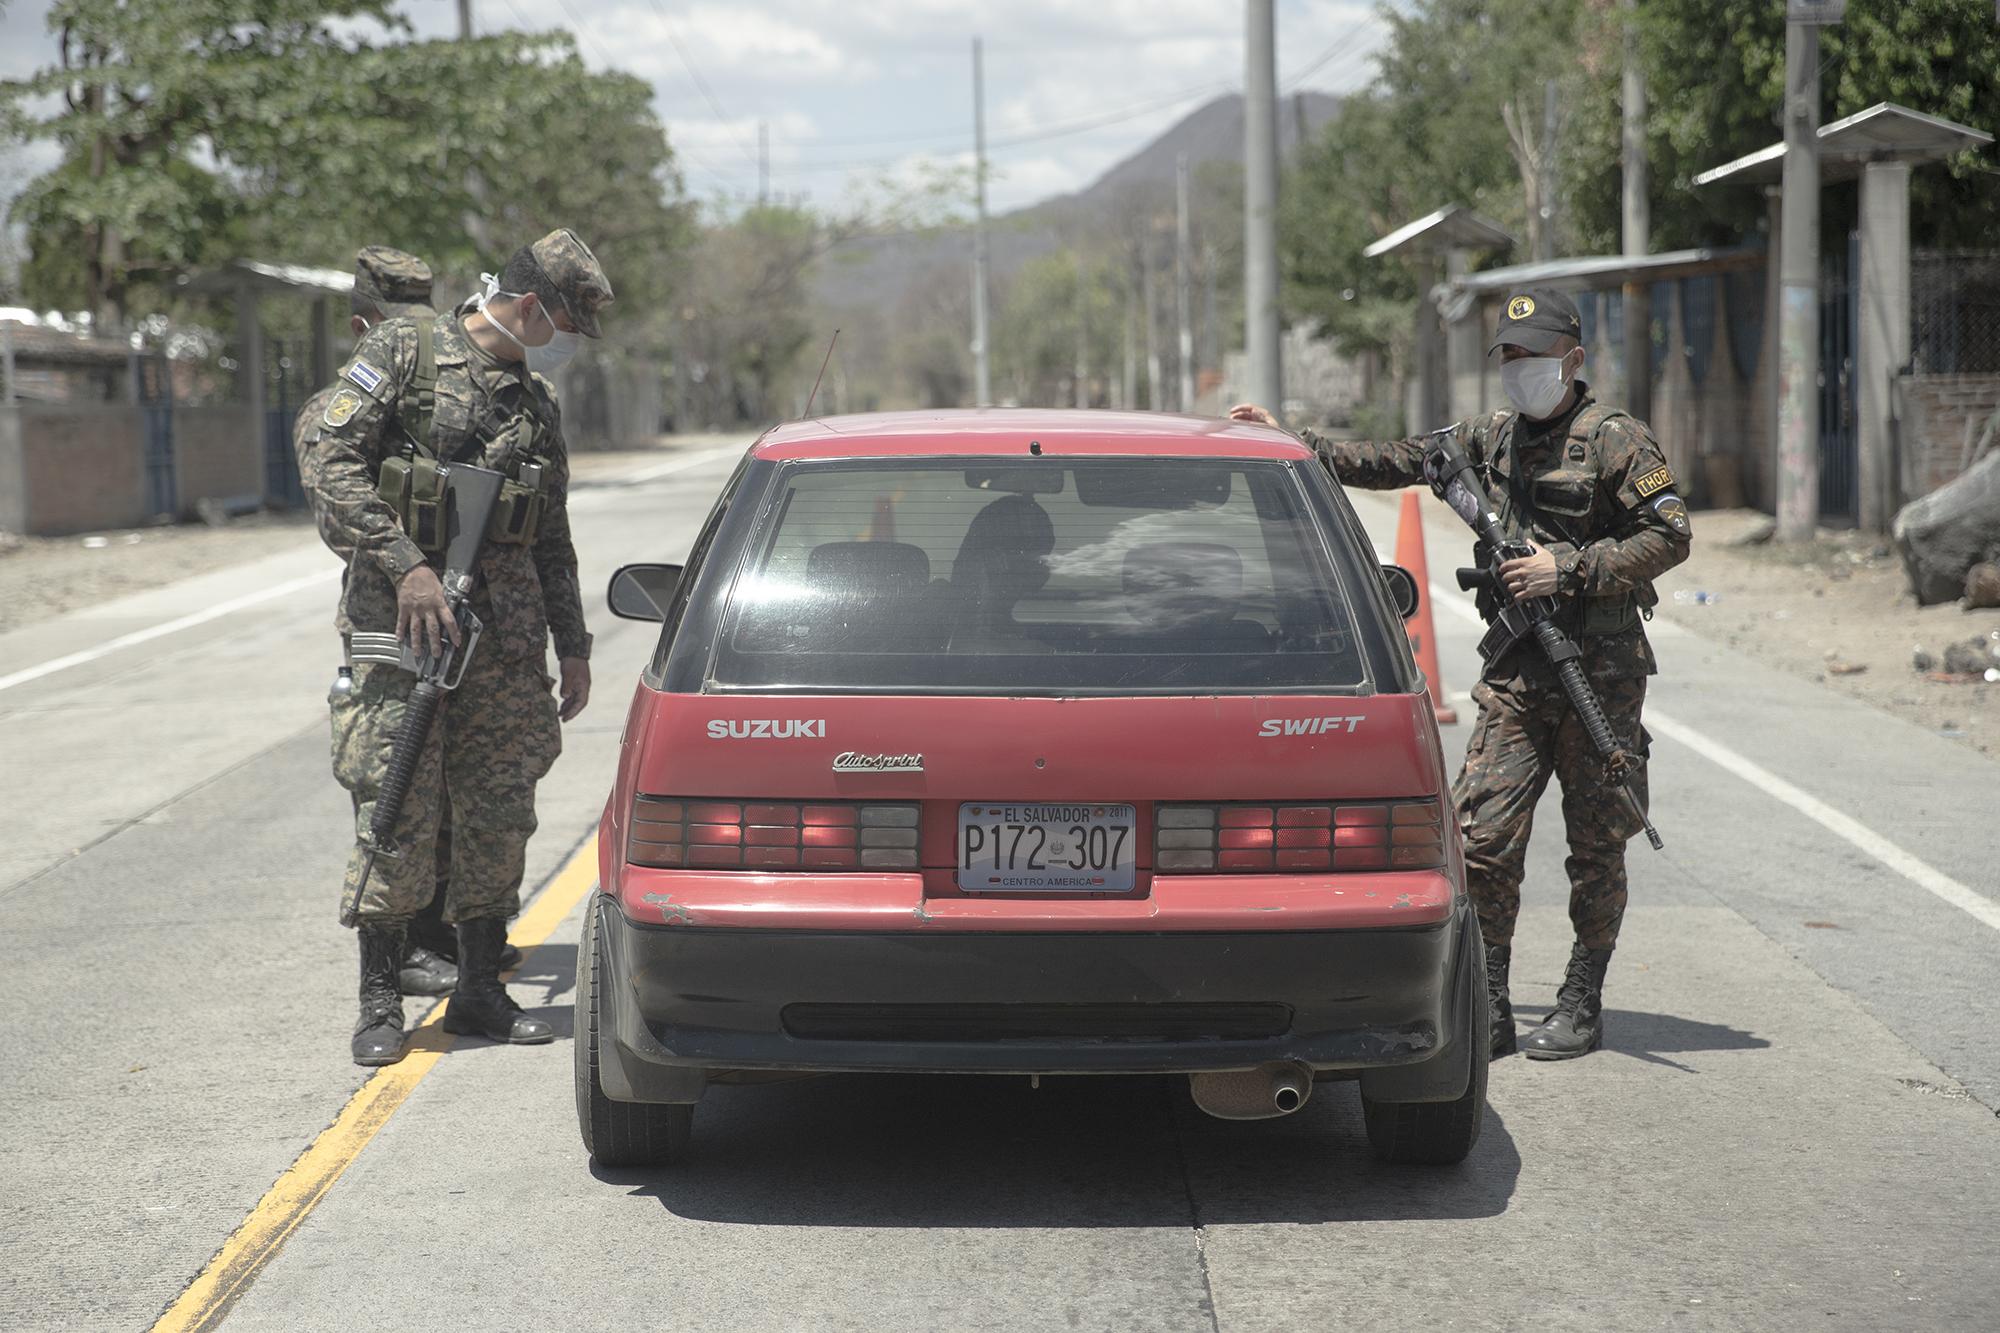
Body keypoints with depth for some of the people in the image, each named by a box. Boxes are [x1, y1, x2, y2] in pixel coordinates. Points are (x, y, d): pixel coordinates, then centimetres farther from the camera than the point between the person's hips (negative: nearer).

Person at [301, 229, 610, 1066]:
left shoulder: (537, 400, 16)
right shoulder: (402, 355, -2)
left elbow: (552, 539, 22)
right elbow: (334, 469, -10)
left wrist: (573, 646, 20)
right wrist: (405, 564, -19)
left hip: (507, 630, 6)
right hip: (402, 616, -6)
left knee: (500, 813, 6)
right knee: (399, 812, -6)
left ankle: (480, 991, 17)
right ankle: (379, 1003, 3)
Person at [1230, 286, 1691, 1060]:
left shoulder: (1615, 441, -6)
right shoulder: (1493, 439, 12)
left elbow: (1670, 536, -10)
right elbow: (1393, 464, 15)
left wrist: (1568, 569, -17)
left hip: (1601, 675, -5)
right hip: (1516, 677, 5)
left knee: (1595, 846, 4)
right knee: (1483, 838, -4)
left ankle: (1582, 1007, 15)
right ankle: (1487, 1011, 3)